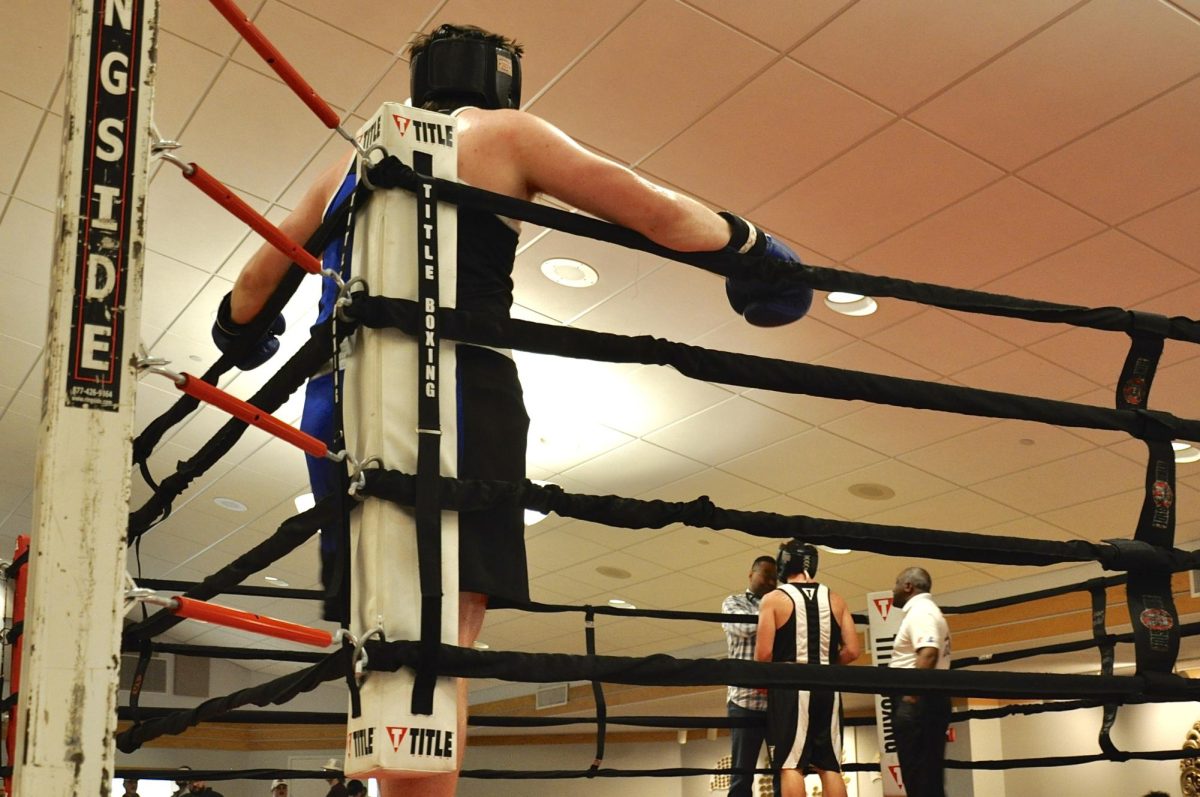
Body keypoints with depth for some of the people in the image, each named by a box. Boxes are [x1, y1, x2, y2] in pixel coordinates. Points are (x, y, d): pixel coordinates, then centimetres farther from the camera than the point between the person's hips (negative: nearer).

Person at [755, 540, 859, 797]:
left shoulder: (774, 599, -2)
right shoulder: (835, 599, 10)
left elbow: (764, 653, -9)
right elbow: (852, 651, 4)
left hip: (790, 686, -4)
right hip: (827, 686, 4)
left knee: (791, 764, -3)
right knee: (830, 766, 7)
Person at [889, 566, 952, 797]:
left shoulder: (919, 611, -9)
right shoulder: (926, 610, 24)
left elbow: (928, 653, -24)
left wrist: (911, 693, -26)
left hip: (917, 702, -11)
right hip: (925, 701, 11)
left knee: (918, 774, -11)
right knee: (928, 775, 9)